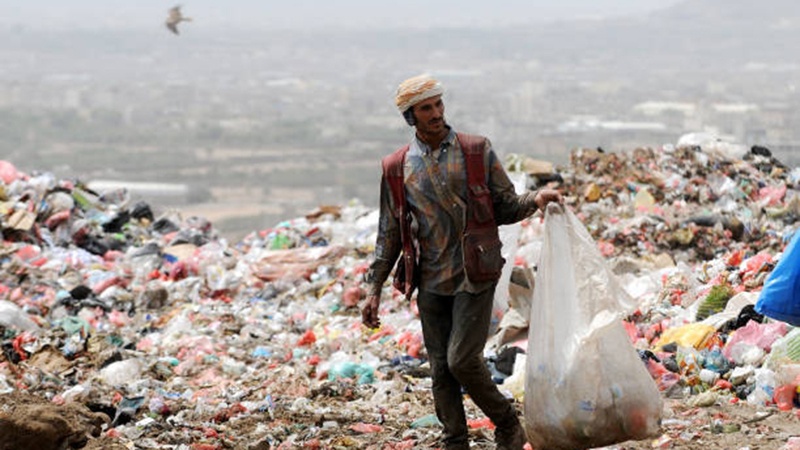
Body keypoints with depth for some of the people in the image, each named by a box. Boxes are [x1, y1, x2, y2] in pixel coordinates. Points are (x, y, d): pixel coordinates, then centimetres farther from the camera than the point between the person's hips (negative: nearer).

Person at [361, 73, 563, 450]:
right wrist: (374, 289, 8)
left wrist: (534, 200, -17)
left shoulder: (477, 151, 0)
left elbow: (505, 207, 4)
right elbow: (389, 234, 11)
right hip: (431, 283, 3)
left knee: (463, 360, -12)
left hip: (474, 277, -3)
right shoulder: (397, 168, 5)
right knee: (441, 370, 4)